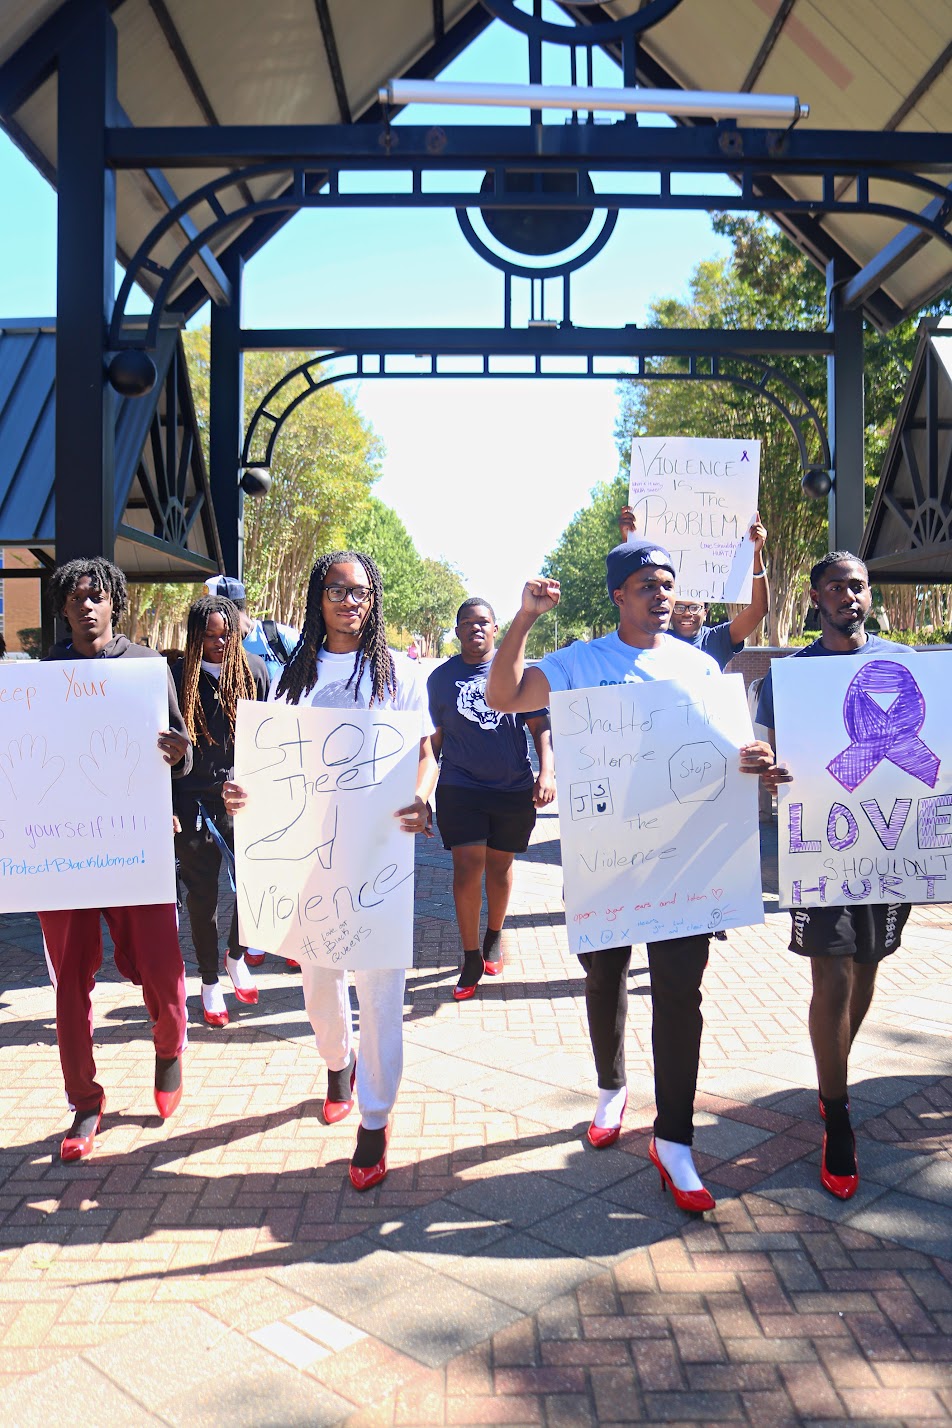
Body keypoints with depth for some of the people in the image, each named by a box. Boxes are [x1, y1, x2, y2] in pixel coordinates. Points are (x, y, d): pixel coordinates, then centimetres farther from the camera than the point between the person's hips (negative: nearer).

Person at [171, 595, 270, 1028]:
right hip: (195, 802, -1)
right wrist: (169, 808, -2)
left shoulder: (254, 670, 3)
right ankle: (210, 981, 25)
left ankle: (236, 955, 21)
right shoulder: (179, 677, -1)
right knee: (202, 894, 7)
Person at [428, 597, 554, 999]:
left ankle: (494, 937, 37)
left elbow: (540, 726, 2)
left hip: (514, 787, 1)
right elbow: (435, 737, 11)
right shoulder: (441, 677, 5)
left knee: (499, 866, 13)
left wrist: (546, 773, -10)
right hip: (460, 787, 0)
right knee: (467, 869, -7)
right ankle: (471, 958, 7)